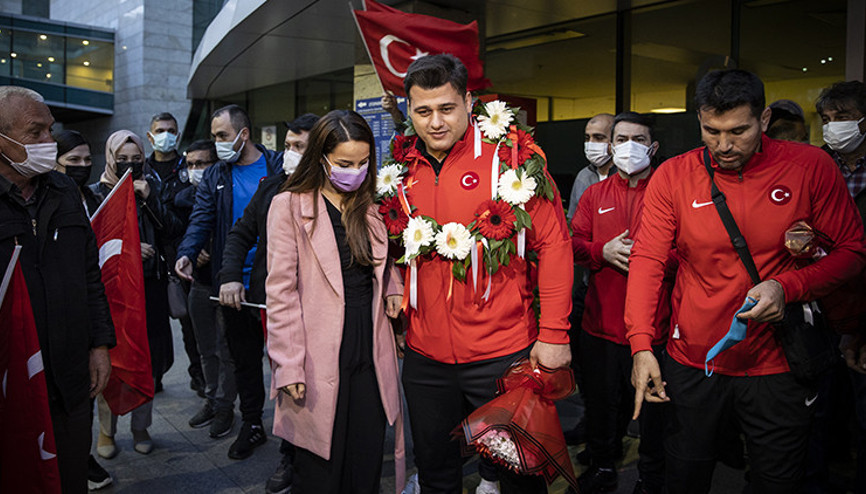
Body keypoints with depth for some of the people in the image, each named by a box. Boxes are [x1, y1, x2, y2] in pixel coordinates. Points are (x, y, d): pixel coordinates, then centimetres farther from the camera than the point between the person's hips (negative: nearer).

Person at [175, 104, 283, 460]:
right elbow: (201, 220, 0)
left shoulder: (279, 167, -1)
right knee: (244, 357, 13)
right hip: (233, 285, 4)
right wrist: (187, 253, -19)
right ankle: (251, 424, 28)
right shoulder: (214, 178, 10)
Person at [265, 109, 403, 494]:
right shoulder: (290, 205, -4)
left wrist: (394, 293, 3)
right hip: (321, 361, -4)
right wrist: (289, 365, -11)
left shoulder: (370, 206, 12)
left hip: (371, 357, 5)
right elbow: (281, 291, -7)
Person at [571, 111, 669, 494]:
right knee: (600, 401, 16)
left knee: (652, 406, 8)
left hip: (652, 327, -3)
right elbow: (574, 244, 5)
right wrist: (604, 251, -13)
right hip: (601, 322, 3)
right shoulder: (594, 195, 11)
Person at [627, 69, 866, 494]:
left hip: (777, 367, 0)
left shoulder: (811, 167, -7)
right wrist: (641, 346, -21)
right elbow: (647, 260, -9)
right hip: (690, 364, 1)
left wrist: (788, 286, -20)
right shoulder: (672, 176, -6)